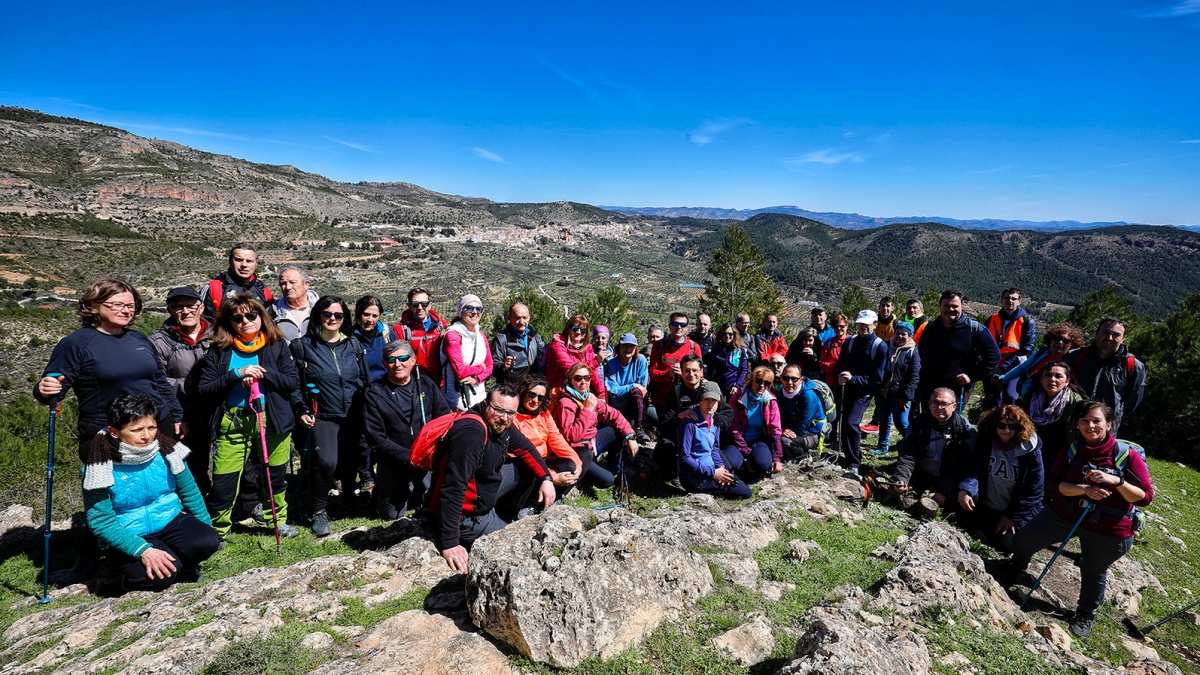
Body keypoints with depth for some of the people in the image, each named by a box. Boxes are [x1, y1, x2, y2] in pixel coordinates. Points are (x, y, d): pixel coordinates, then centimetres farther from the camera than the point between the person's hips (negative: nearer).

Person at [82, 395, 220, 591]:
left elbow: (189, 492, 6)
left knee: (208, 542, -27)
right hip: (131, 537, -2)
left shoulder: (166, 451, -6)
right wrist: (142, 550, -27)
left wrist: (206, 529, 4)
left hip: (172, 521, 2)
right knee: (160, 575, -29)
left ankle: (180, 565, 6)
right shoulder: (100, 468, -15)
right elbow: (100, 521, -16)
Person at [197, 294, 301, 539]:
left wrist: (264, 372, -17)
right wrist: (237, 374, -16)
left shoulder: (277, 345, 3)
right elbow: (205, 389, -4)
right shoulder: (219, 351, 3)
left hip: (272, 419, 1)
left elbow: (293, 383, -3)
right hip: (232, 422, 0)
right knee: (223, 482, -1)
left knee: (276, 476, 13)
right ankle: (216, 531, 22)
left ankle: (278, 521, 35)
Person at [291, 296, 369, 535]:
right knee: (326, 461, -21)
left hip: (353, 417, 3)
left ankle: (348, 500, 38)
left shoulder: (353, 345, 10)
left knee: (350, 462, 9)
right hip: (322, 416, -3)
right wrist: (301, 411, -5)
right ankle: (319, 511, 0)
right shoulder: (303, 345, 0)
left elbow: (364, 380, 15)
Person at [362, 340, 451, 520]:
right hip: (393, 463, -2)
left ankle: (413, 490, 38)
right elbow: (376, 437, -11)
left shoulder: (427, 385, 1)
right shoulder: (374, 393, -7)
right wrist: (408, 456, -20)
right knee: (392, 514, 3)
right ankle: (381, 489, 35)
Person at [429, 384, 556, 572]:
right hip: (465, 513, -9)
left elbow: (525, 449, 15)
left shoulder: (499, 425, -3)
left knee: (528, 468, 10)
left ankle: (504, 517, 18)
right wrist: (449, 544, -36)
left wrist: (546, 478, 1)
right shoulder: (471, 432, -31)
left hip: (484, 493, 9)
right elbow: (454, 488, -35)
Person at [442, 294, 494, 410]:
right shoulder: (452, 335, -13)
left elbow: (489, 365, 9)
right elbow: (460, 371, -19)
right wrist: (480, 368, -4)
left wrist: (477, 378, -9)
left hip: (479, 395, 6)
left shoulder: (481, 334, 9)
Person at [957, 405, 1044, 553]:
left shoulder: (1030, 450, -11)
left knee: (1007, 545, -15)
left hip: (1015, 511, -1)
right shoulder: (984, 441, -6)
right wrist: (965, 489, -31)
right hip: (985, 508, 1)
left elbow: (1034, 488, -8)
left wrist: (1013, 516, -8)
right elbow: (973, 470, -10)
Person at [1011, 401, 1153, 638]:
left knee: (1094, 572, 13)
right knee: (1022, 541, 1)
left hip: (1107, 529, -2)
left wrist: (1117, 481, -31)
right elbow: (1054, 483, -12)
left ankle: (1086, 615, 40)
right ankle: (1016, 571, 35)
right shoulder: (1072, 450, -7)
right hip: (1064, 513, 2)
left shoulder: (1127, 455, -15)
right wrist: (1085, 489, -28)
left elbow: (1145, 497, -15)